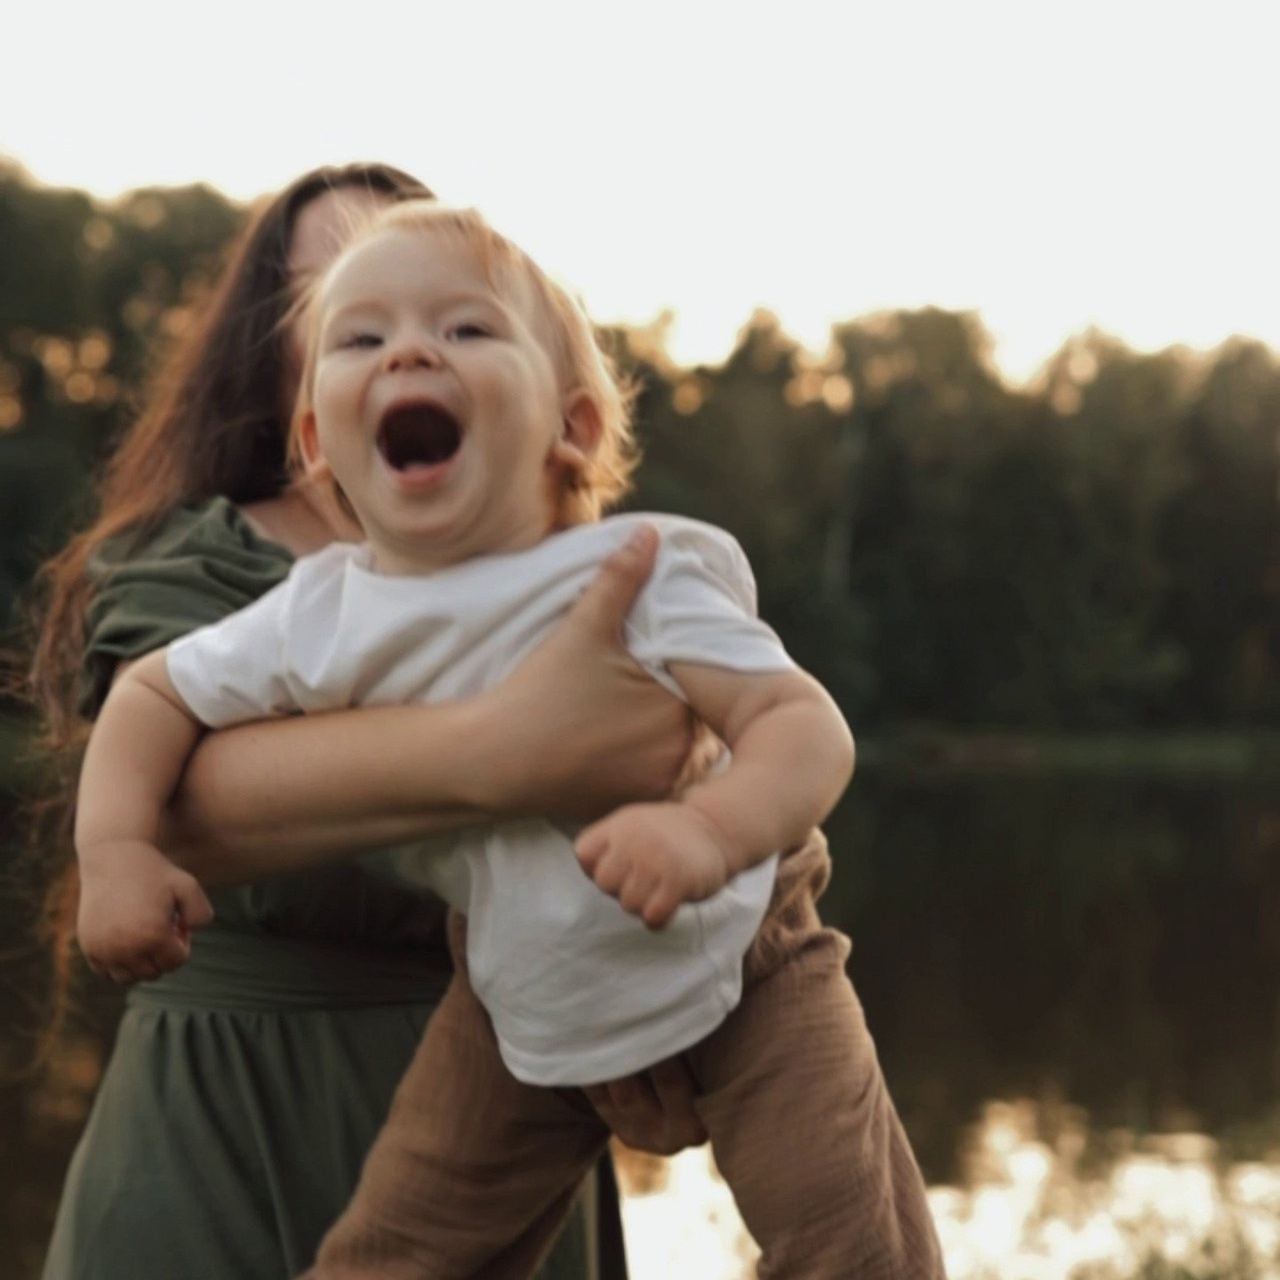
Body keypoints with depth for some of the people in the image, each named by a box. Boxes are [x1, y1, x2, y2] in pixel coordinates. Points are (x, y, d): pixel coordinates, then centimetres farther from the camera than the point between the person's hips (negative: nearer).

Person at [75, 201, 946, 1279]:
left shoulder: (638, 578, -24)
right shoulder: (321, 621, -13)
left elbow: (807, 725, -32)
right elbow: (153, 692, 4)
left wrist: (711, 828, -53)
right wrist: (119, 848, -14)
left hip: (734, 973, -3)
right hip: (522, 1008, 3)